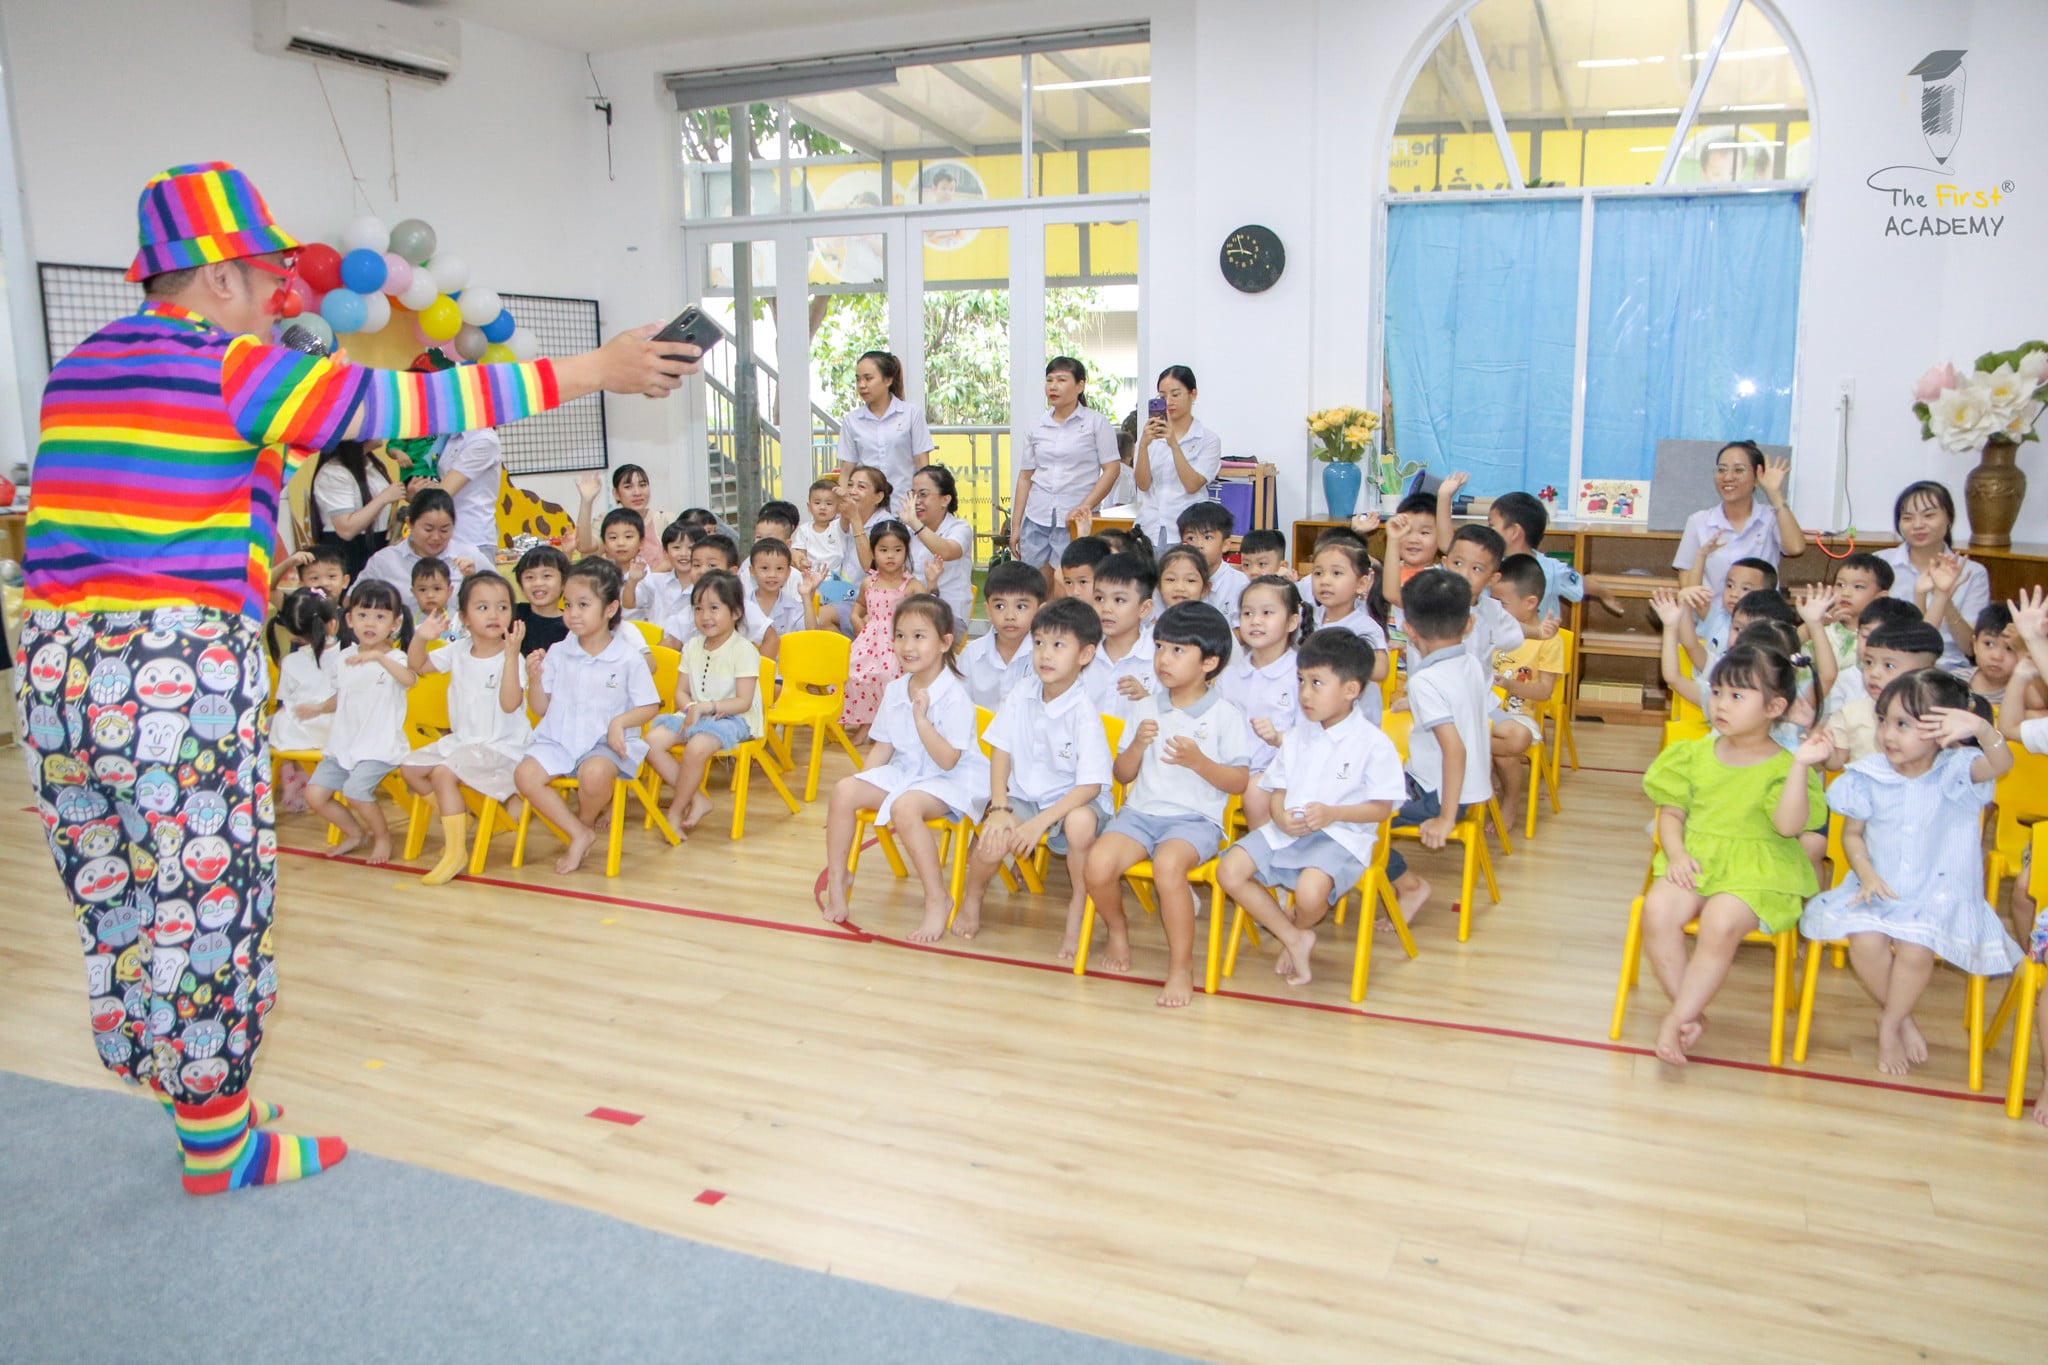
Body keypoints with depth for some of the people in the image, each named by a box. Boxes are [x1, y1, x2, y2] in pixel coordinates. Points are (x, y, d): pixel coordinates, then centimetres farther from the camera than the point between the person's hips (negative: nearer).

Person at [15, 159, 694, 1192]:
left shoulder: (77, 369, 15)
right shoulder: (232, 367, -9)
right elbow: (410, 405, -13)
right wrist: (595, 369, -11)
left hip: (57, 658, 8)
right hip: (181, 668, -8)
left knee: (116, 905, 16)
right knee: (207, 903, 4)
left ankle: (195, 1093, 32)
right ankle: (217, 1144, 17)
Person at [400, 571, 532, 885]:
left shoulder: (510, 657, -17)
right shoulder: (458, 651, 3)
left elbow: (510, 703, -30)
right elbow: (417, 666, 13)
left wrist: (511, 655, -36)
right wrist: (420, 638, -7)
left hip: (501, 746, -8)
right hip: (461, 738, 8)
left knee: (443, 773, -25)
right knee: (409, 767, 4)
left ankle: (456, 850, -12)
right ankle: (459, 815, 18)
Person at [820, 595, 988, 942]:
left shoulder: (954, 697, -19)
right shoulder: (894, 690, 3)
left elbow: (947, 761, -23)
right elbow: (883, 748, 10)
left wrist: (922, 719, -30)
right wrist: (861, 786, 1)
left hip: (951, 780, -7)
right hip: (904, 771, 7)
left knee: (904, 807, -36)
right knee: (844, 789, -13)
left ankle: (938, 898, -22)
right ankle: (837, 876, 4)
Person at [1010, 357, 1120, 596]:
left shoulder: (1096, 423, 1)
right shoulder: (1036, 428, 12)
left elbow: (1111, 470, -4)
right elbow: (1025, 477, 15)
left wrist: (1083, 508, -13)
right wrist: (1015, 526, 11)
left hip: (1075, 523, -4)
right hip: (1036, 520, 4)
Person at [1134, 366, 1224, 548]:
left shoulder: (1208, 439, 3)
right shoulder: (1149, 436, 10)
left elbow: (1192, 485, -10)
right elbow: (1142, 484, -2)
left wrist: (1174, 444, -20)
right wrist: (1144, 444, -17)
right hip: (1148, 531, 2)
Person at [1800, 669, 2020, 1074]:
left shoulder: (1956, 772, -8)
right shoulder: (1870, 777, -2)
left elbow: (2002, 763, -29)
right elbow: (1852, 833, 7)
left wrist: (1981, 729, -51)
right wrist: (1865, 872, -11)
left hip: (1939, 894, -2)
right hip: (1879, 890, 2)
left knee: (1916, 947, -30)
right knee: (1865, 940, -27)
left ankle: (1889, 1024, 0)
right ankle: (1904, 1019, 3)